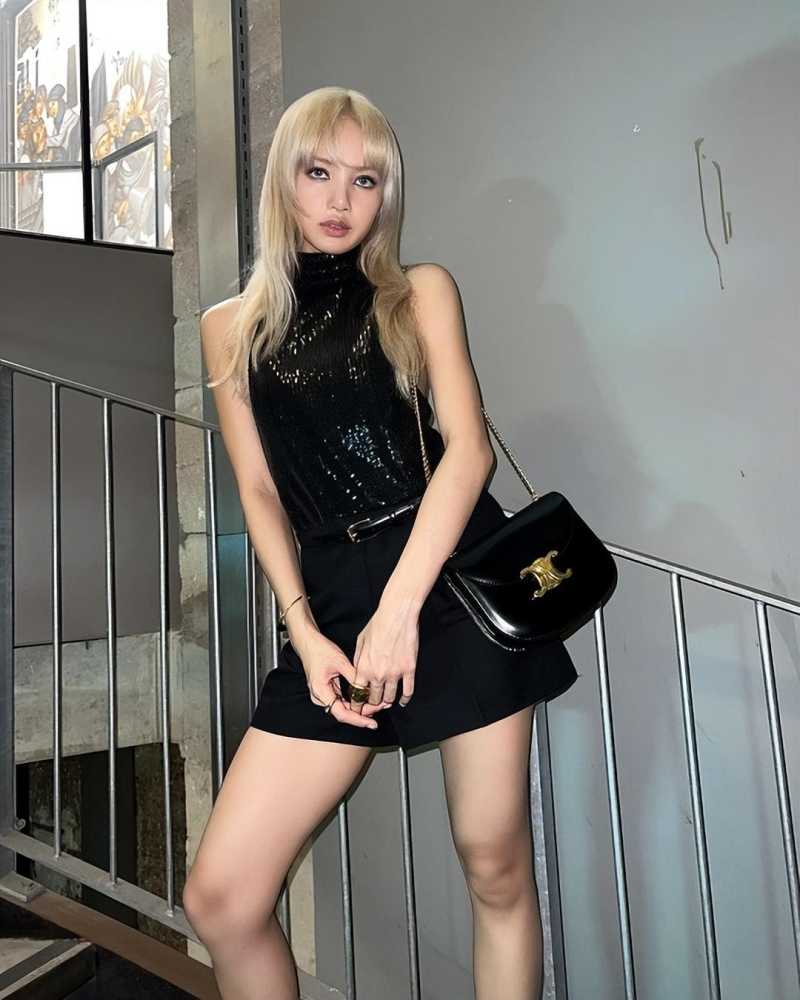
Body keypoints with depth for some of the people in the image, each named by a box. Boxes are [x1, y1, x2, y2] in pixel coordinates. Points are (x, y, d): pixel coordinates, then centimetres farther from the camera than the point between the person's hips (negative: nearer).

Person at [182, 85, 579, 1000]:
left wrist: (400, 609, -14)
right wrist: (306, 633, -5)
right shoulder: (232, 327, 14)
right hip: (334, 599, 2)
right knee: (219, 899, -1)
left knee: (495, 865, 6)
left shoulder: (420, 291, 10)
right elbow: (259, 491, 8)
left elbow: (469, 448, -3)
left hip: (459, 577, -1)